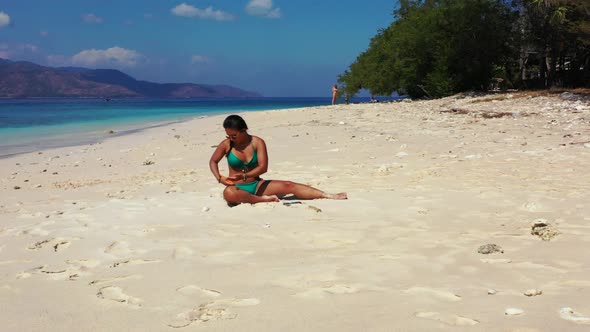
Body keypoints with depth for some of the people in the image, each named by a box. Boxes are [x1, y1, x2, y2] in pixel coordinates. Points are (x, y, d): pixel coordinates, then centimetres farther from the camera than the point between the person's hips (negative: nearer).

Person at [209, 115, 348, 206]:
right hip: (237, 188, -1)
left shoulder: (257, 142, -5)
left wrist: (243, 175, -26)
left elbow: (263, 167, -12)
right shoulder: (226, 145, -3)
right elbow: (213, 162, 8)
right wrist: (219, 178, -12)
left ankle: (330, 196, -24)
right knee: (228, 193, -40)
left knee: (288, 185, -18)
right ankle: (265, 199, -32)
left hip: (256, 185, 1)